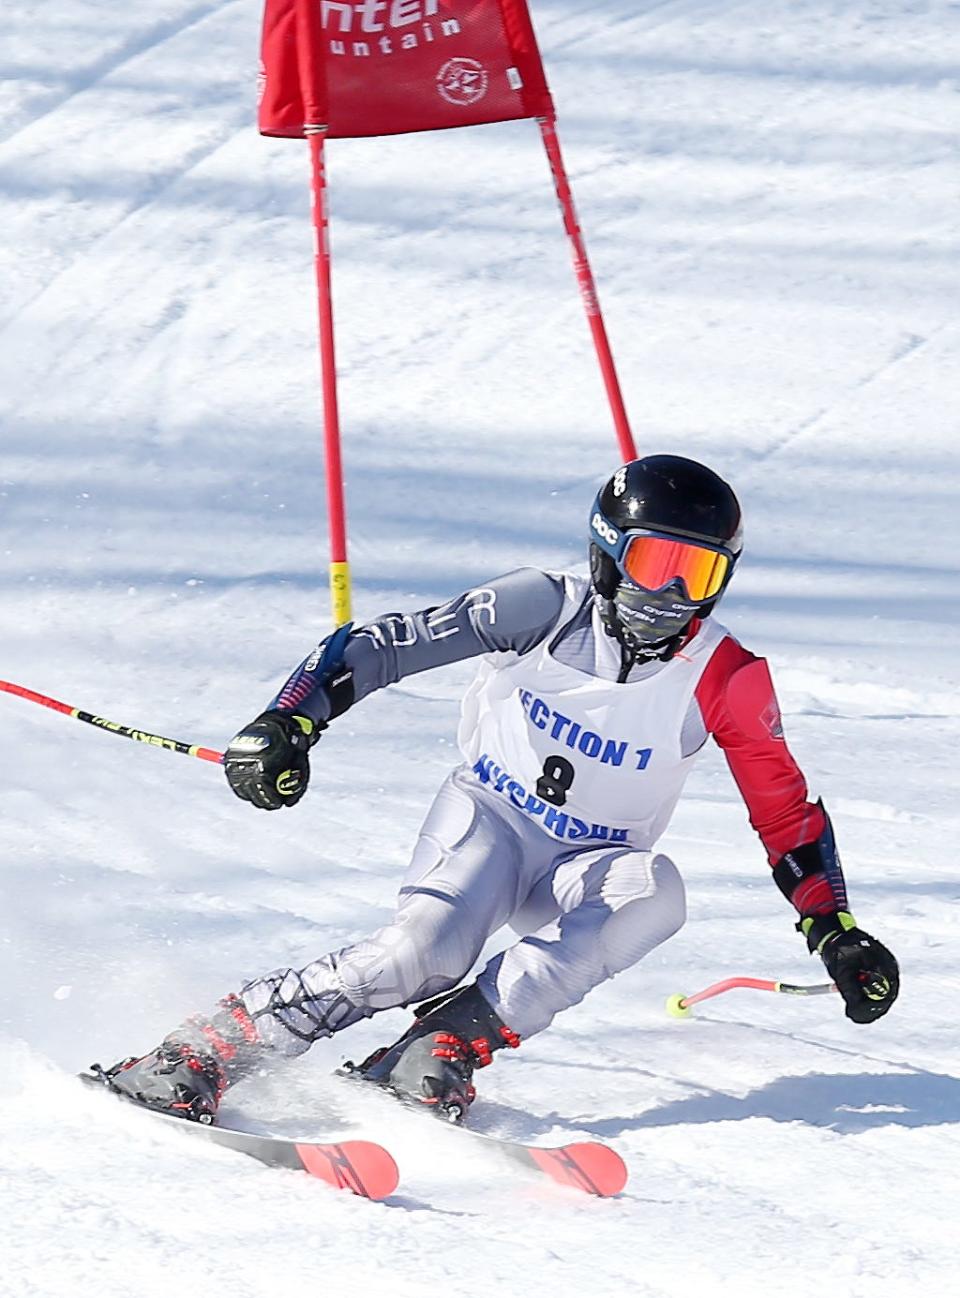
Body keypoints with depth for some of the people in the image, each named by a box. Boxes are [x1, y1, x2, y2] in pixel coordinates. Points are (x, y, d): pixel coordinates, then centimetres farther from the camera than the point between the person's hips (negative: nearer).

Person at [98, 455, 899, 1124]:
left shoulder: (726, 681, -10)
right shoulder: (547, 608, -15)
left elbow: (787, 814, 1)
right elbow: (383, 645, -15)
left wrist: (838, 934, -5)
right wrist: (289, 724, -27)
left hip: (585, 872, 2)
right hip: (488, 817, -2)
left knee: (653, 889, -33)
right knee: (426, 950, -33)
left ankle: (451, 1041, -33)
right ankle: (201, 1054, -26)